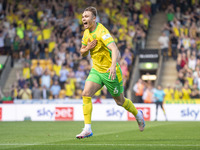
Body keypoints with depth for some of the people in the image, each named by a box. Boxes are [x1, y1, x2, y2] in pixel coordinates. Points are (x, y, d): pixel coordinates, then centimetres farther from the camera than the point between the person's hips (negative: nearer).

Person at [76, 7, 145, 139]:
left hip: (110, 72, -6)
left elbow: (115, 50, -34)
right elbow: (83, 53, 16)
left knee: (120, 101, 9)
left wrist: (113, 66, -50)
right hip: (96, 70, 6)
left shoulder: (102, 31, -22)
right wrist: (87, 48, -8)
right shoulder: (86, 33, 4)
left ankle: (137, 114, 40)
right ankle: (87, 129, -15)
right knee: (86, 94, -16)